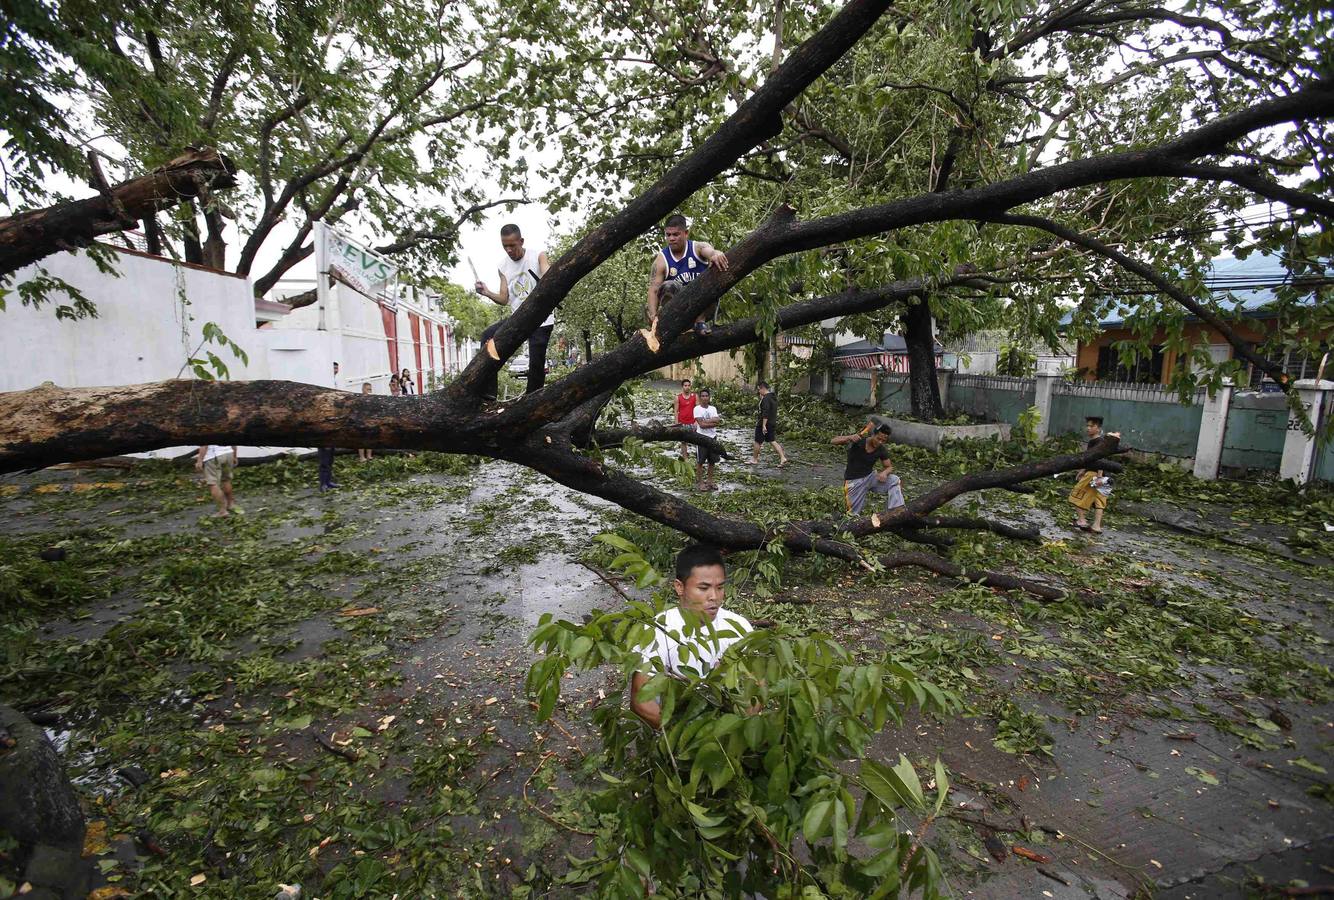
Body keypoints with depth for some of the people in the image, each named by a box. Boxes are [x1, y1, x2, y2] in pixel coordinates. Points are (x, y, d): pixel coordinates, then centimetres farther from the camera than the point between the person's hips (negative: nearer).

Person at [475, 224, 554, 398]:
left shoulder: (538, 255, -5)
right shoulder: (503, 266, 7)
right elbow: (504, 299, 5)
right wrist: (487, 293, -15)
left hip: (541, 319, -4)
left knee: (536, 364, -7)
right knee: (488, 336, -15)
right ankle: (487, 392, -14)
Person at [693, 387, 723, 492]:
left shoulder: (713, 408, 6)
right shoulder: (697, 409, -8)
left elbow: (717, 421, -9)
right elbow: (701, 424, -18)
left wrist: (705, 421, -15)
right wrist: (713, 422, -14)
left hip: (712, 437, 5)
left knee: (712, 461, 10)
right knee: (700, 461, 1)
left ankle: (710, 481, 22)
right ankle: (699, 482, 10)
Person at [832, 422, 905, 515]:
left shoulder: (882, 450, -8)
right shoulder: (858, 441, -19)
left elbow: (889, 467, 4)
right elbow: (833, 441, -24)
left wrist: (884, 473, -22)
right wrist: (849, 438, -45)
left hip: (870, 476, 3)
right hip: (854, 480, -3)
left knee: (895, 481, -19)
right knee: (854, 514, -3)